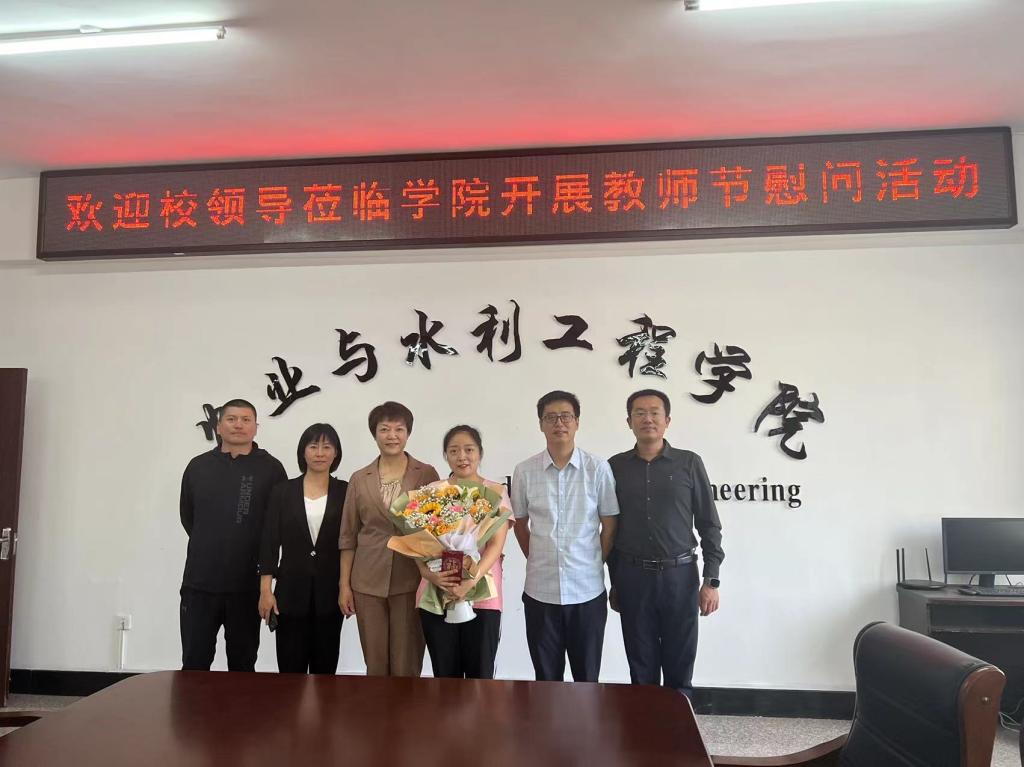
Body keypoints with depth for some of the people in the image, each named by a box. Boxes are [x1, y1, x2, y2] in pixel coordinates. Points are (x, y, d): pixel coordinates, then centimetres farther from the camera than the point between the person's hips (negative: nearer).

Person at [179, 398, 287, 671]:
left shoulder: (271, 468, -3)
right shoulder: (198, 466, 6)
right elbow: (188, 517, 15)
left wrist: (258, 555, 2)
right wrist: (210, 548, 12)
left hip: (248, 584, -1)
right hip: (200, 582, 2)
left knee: (242, 665, 12)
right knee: (194, 663, 7)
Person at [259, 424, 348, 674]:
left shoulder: (345, 492, 1)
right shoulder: (283, 491, 2)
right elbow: (269, 542, 0)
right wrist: (265, 590, -5)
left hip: (330, 591, 0)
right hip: (291, 590, 0)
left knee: (325, 667, 9)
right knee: (290, 668, 4)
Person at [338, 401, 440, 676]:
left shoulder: (427, 474, 0)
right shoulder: (359, 479, 5)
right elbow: (348, 536, 8)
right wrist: (344, 584, 5)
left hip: (411, 581, -2)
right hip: (368, 583, 2)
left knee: (406, 666, 3)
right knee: (375, 665, 10)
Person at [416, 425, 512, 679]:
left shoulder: (496, 492, 3)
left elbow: (496, 543, -6)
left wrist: (472, 581, -21)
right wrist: (427, 573, -16)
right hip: (436, 593, 2)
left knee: (480, 675, 3)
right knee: (445, 675, 9)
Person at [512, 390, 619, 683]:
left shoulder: (598, 468, -5)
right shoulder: (525, 471, -2)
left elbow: (609, 525, 2)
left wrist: (596, 564, 2)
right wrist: (537, 560, 5)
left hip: (587, 589, -1)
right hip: (540, 589, 1)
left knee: (587, 676, 12)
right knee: (546, 677, 13)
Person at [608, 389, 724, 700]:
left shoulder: (689, 463, -1)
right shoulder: (616, 466, 3)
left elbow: (709, 524, 1)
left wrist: (711, 581, -4)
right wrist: (614, 582, 8)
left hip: (679, 575, -1)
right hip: (633, 577, 1)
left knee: (679, 668, 8)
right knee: (642, 668, 10)